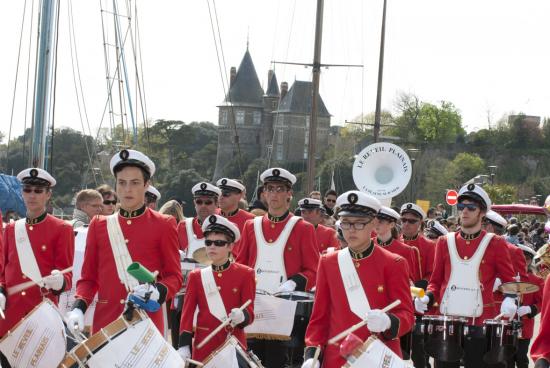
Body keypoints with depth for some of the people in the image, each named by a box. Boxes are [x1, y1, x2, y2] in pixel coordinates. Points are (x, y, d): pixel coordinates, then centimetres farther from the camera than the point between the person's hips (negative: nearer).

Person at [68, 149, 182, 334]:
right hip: (105, 321, 2)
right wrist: (79, 307, -4)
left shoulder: (164, 225, 4)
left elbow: (174, 277, 4)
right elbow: (88, 278, 14)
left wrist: (157, 292, -17)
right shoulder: (98, 225, 11)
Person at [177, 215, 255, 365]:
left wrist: (241, 316, -26)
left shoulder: (245, 274, 2)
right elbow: (188, 312, 3)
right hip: (204, 345, 1)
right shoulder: (196, 276, 8)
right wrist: (184, 346, -8)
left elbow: (250, 313, -2)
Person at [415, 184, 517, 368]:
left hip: (480, 325, -3)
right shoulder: (445, 242, 9)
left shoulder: (495, 244, 1)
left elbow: (510, 281, 6)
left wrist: (509, 301, -15)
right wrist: (427, 298, -4)